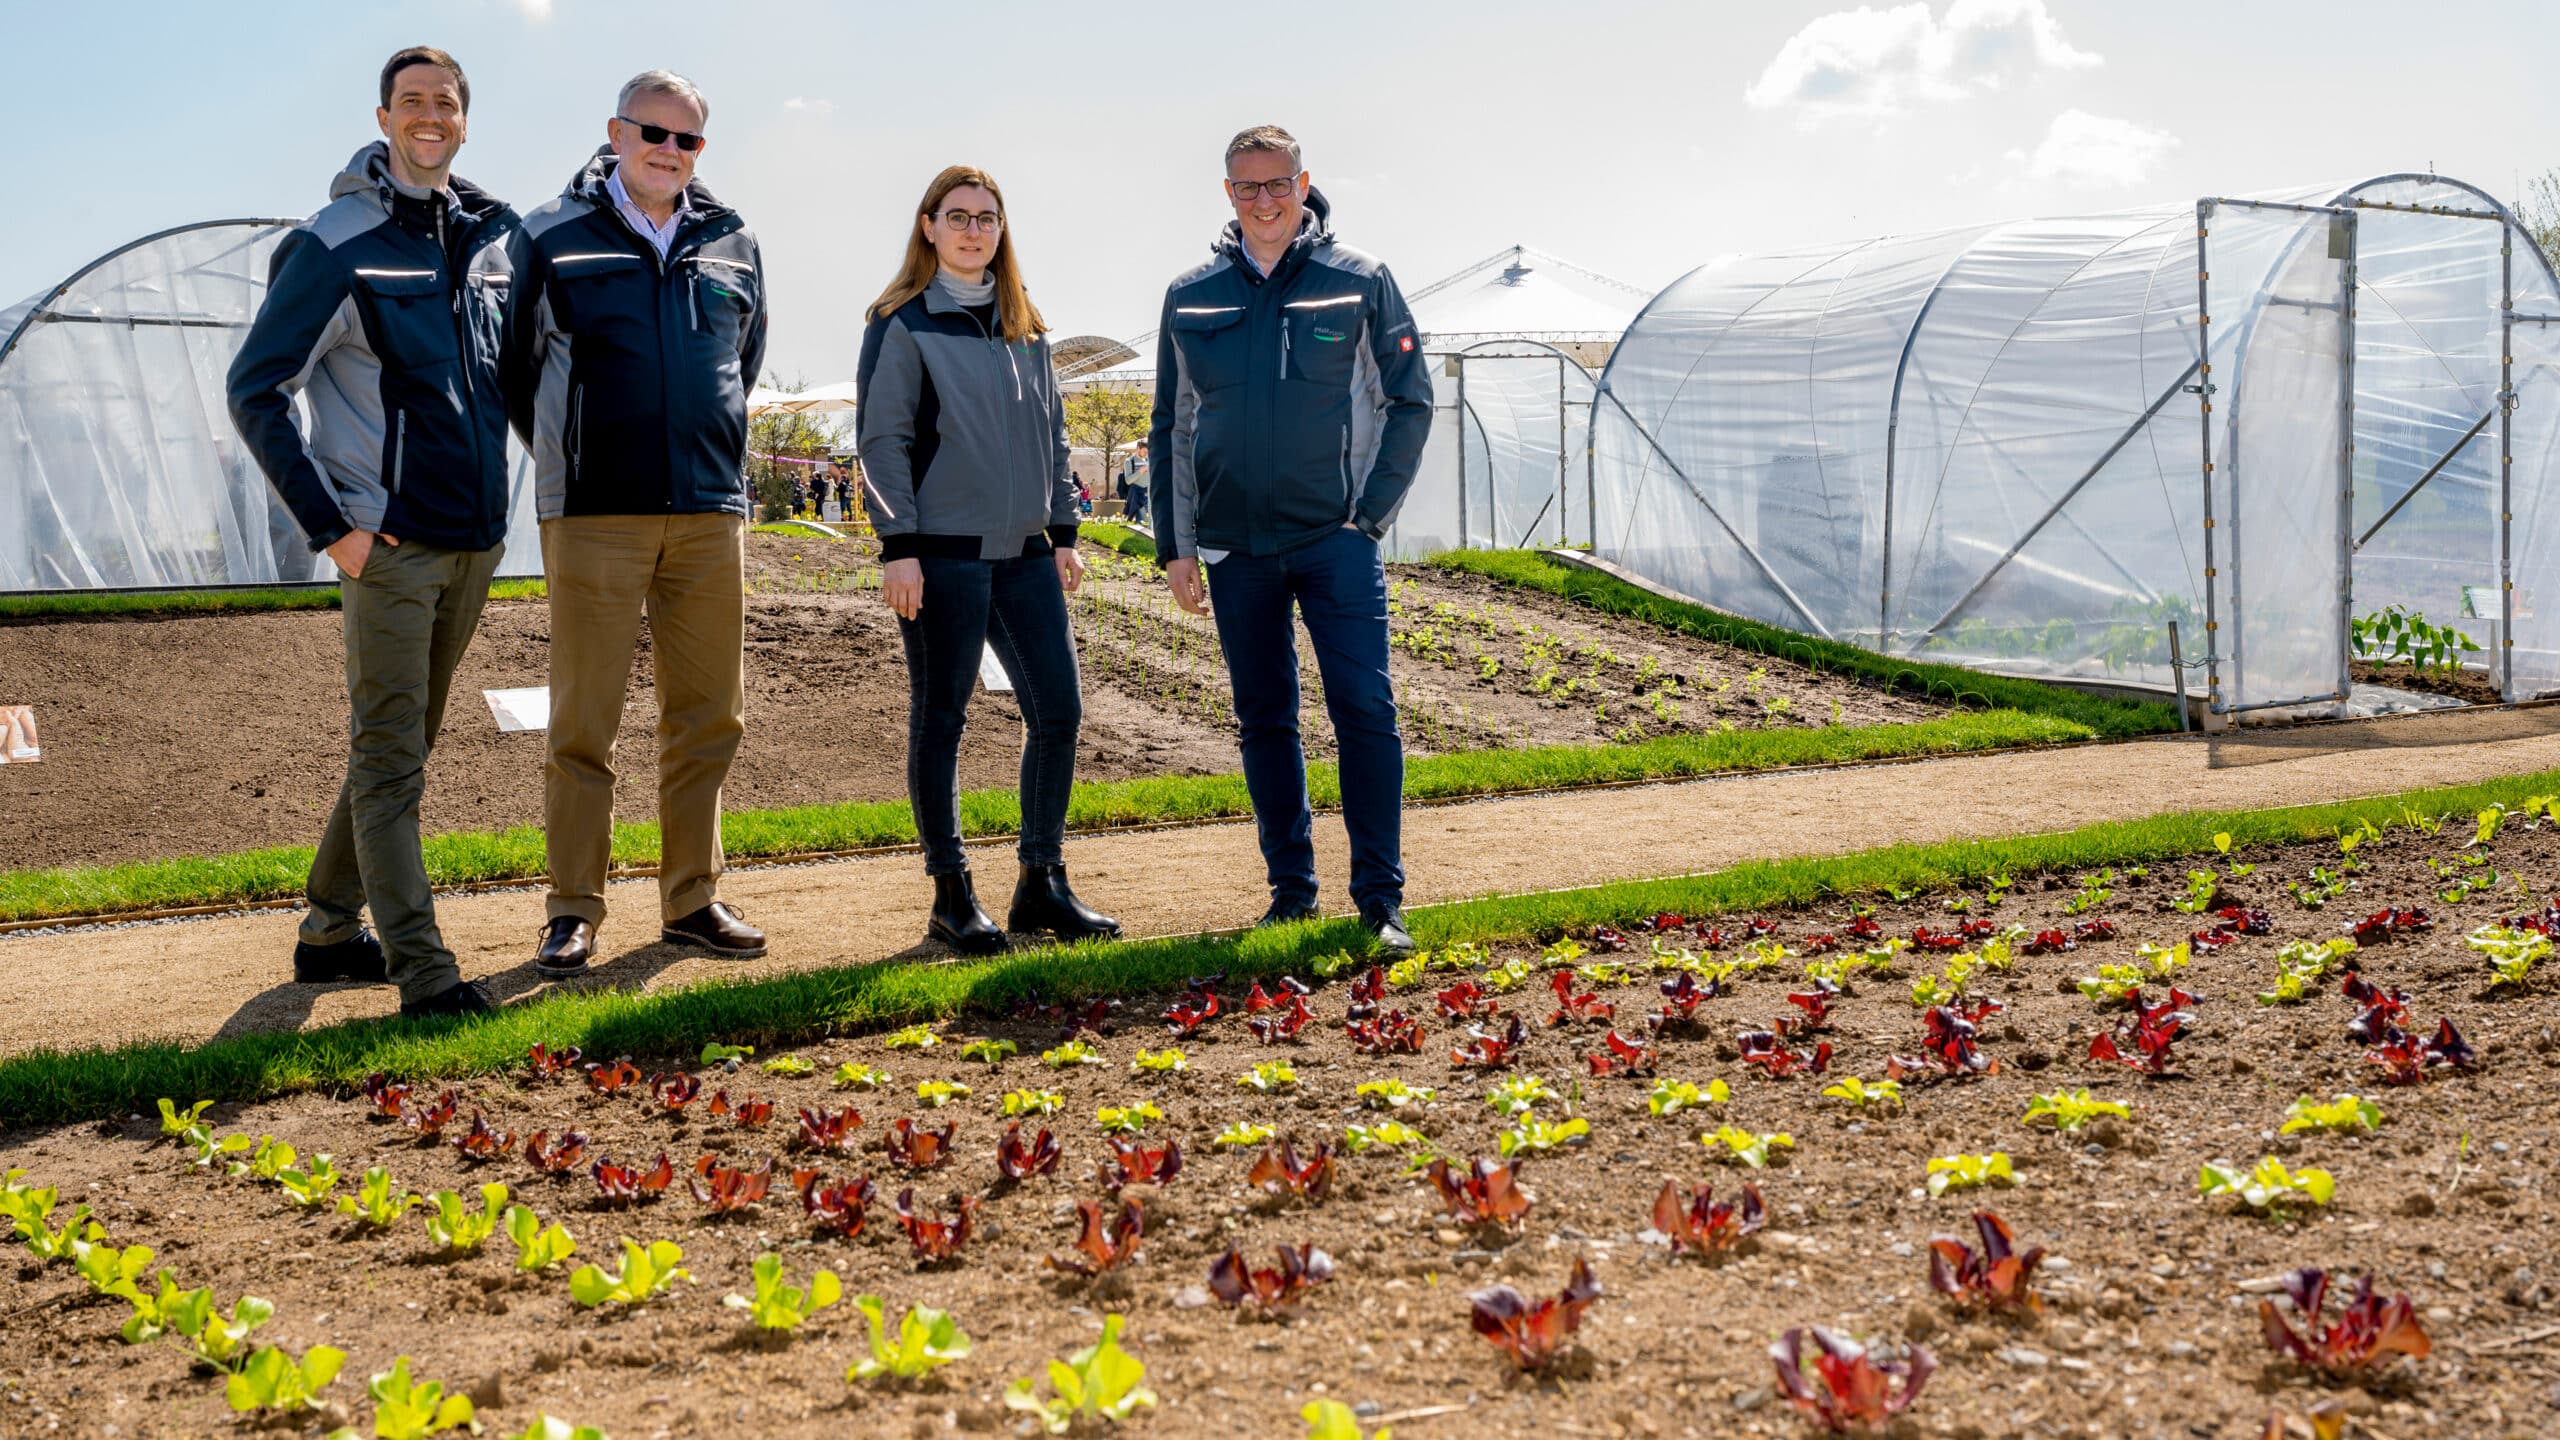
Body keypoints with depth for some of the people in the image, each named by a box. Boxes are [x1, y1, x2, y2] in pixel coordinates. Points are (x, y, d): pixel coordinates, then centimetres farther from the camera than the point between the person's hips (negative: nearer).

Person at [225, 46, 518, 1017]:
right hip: (390, 542, -6)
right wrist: (328, 523, -12)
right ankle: (421, 970, -5)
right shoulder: (334, 245, -7)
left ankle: (330, 931, 26)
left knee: (399, 748, 14)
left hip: (476, 540, 6)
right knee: (389, 758, -5)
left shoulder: (490, 235, 10)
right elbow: (255, 389, -7)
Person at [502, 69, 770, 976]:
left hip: (710, 510, 4)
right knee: (584, 721, -2)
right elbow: (517, 368, 11)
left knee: (709, 715, 7)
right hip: (595, 516, -3)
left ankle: (692, 900, 18)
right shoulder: (553, 239, 2)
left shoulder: (733, 245, 12)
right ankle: (573, 912, 6)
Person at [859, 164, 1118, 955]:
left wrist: (1063, 532, 14)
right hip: (943, 554, -6)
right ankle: (951, 896, 9)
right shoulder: (903, 324, -2)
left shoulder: (1025, 326, 16)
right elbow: (883, 441, -6)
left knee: (1058, 710, 2)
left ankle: (1042, 884, 13)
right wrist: (900, 547, -13)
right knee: (940, 720, 1)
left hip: (1023, 552, 6)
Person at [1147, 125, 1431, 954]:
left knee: (1365, 708, -9)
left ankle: (1380, 899, -3)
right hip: (1235, 547, 3)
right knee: (1264, 722, 8)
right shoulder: (1192, 298, 8)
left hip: (1336, 540, -3)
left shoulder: (1358, 283, 1)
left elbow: (1409, 401, 5)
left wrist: (1371, 510, -4)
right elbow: (1171, 427, 12)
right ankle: (1291, 889, 18)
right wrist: (1173, 546, 7)